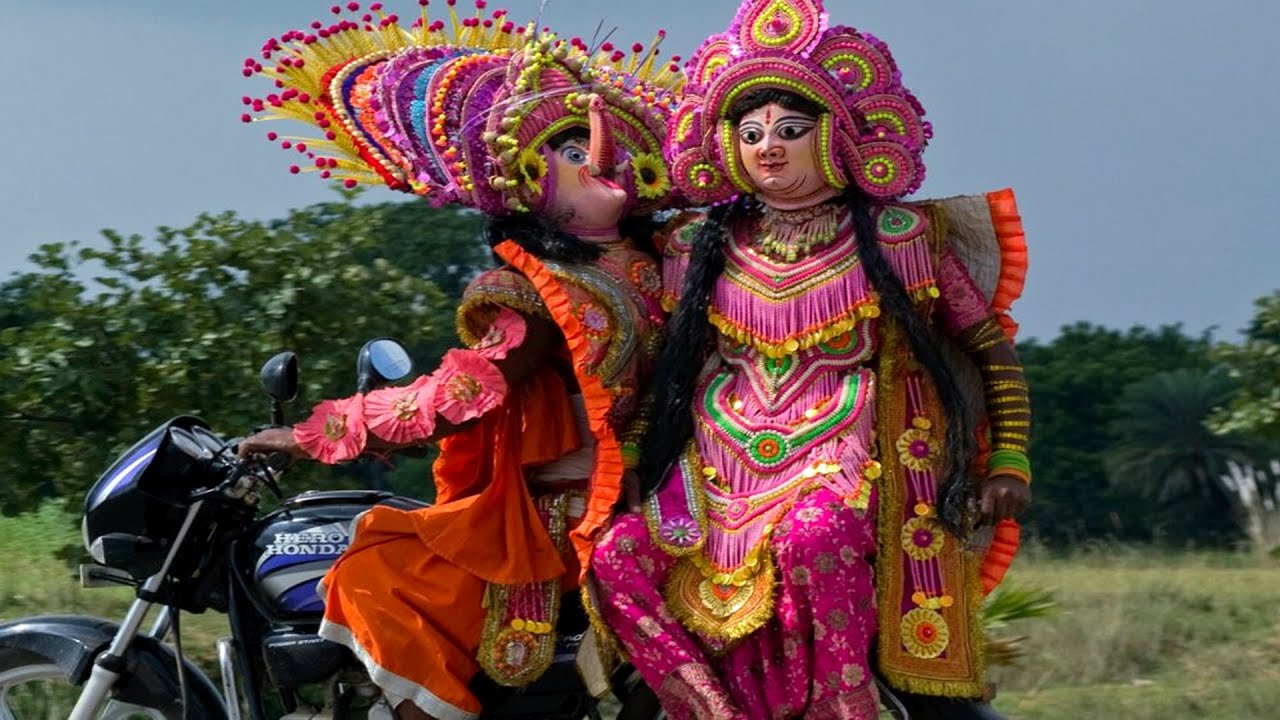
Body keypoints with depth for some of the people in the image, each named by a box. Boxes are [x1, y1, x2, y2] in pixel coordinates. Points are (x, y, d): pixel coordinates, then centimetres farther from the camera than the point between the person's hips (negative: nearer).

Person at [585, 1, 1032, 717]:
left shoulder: (898, 241, 2)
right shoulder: (701, 248, 10)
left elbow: (994, 348, 9)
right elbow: (663, 365, 19)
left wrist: (1009, 466, 1)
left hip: (838, 463, -4)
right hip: (716, 475, 4)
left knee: (811, 537, -38)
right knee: (616, 556, -22)